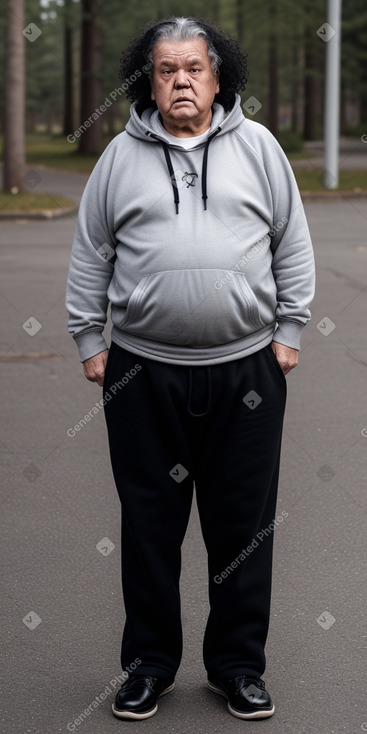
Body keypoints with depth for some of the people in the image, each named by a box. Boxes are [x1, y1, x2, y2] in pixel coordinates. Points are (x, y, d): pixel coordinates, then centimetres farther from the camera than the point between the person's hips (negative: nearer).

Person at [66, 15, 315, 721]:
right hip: (143, 371, 0)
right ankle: (150, 662, 22)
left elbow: (293, 245, 9)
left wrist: (287, 331, 5)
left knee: (244, 525, 7)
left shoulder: (258, 146, 6)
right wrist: (88, 340, 7)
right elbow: (89, 255, 10)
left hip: (246, 370, 0)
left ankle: (238, 664, 21)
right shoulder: (121, 156, 6)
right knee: (149, 524, 8)